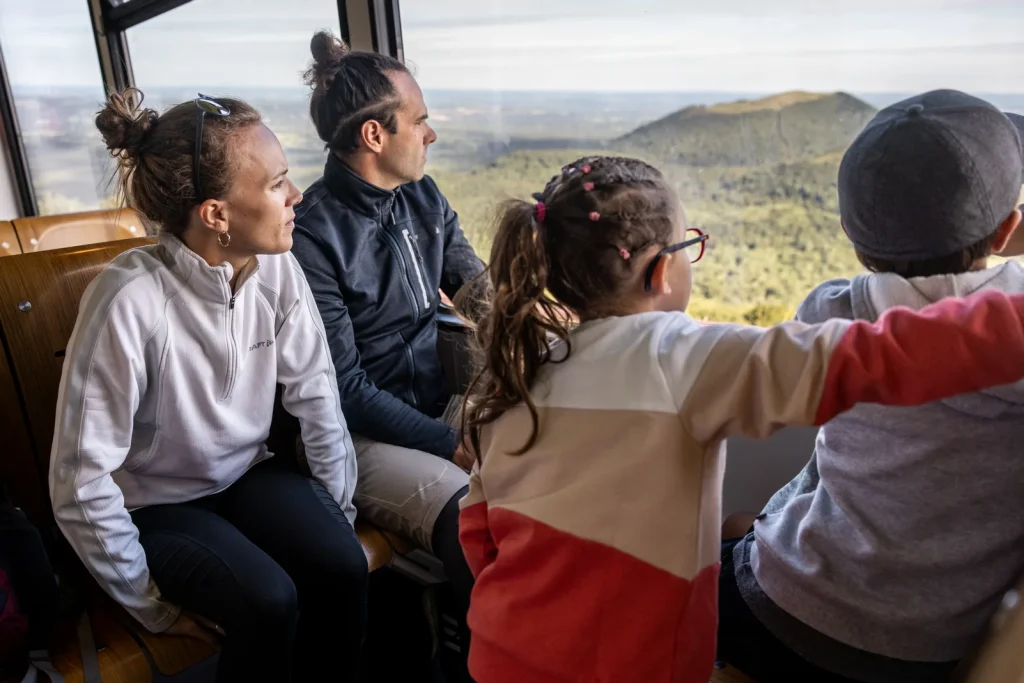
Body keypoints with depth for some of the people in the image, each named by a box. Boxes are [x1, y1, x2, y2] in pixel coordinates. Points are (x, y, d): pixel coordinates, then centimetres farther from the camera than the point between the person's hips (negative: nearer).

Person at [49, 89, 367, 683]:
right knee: (267, 601, -24)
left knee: (343, 565, -18)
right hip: (155, 502, -4)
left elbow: (317, 396, -6)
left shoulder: (278, 271, -13)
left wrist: (341, 515, -4)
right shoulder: (131, 299, -28)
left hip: (247, 473, 4)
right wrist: (152, 605, -14)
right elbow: (80, 478, -23)